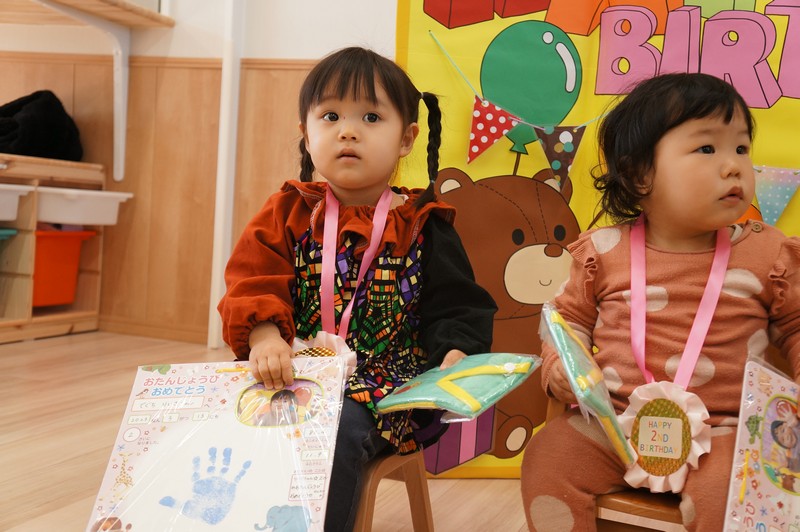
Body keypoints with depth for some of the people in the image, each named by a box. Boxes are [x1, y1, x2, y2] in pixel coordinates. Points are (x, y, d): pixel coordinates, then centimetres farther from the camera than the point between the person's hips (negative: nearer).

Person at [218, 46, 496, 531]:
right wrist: (265, 334, -23)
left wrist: (456, 354, -16)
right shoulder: (289, 214, 10)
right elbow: (254, 279, -3)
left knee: (338, 428, -32)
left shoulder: (422, 227, 6)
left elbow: (456, 308, 5)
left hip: (387, 386, -2)